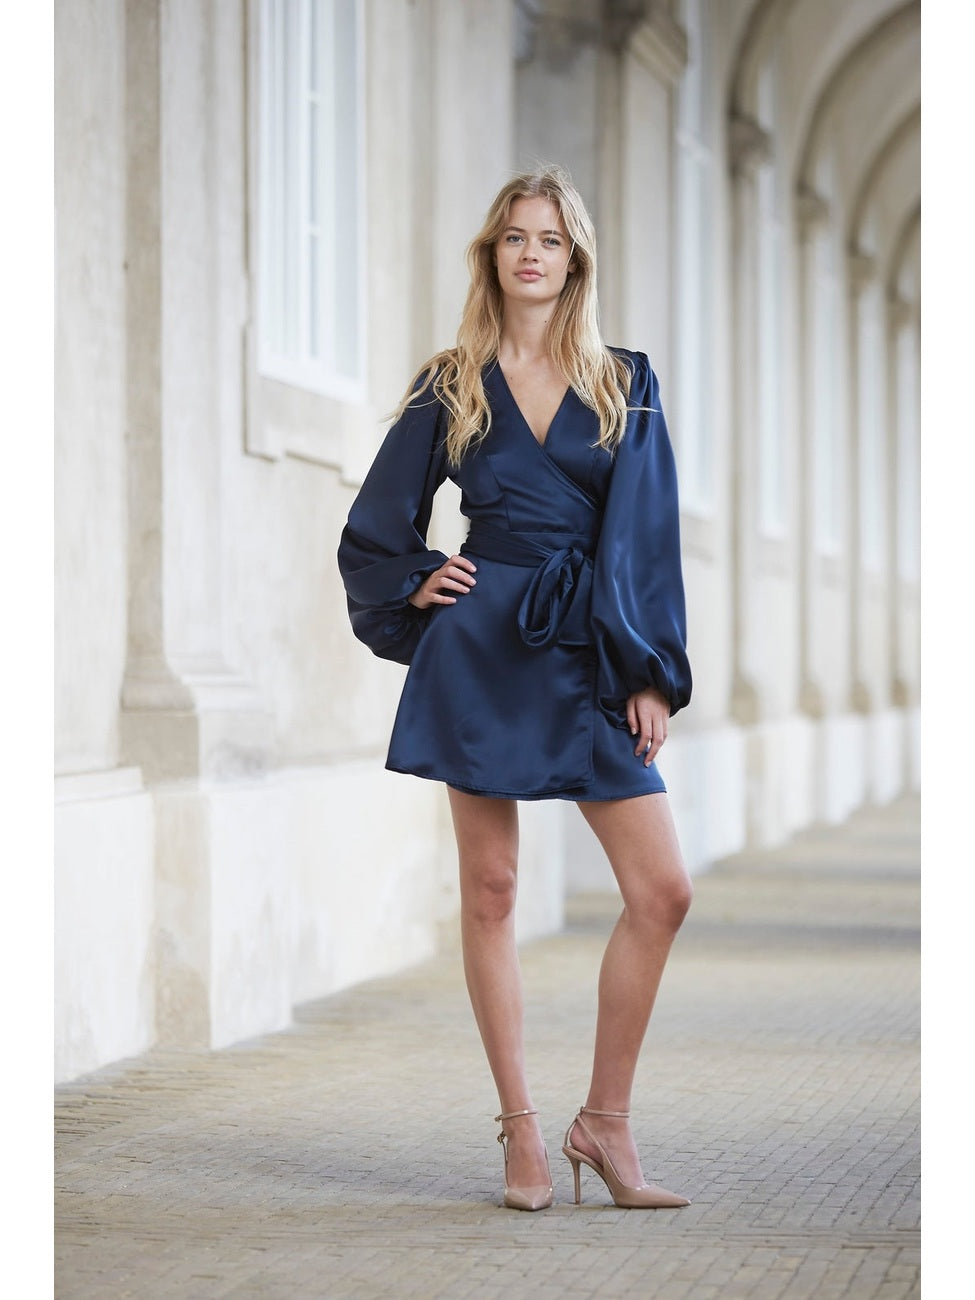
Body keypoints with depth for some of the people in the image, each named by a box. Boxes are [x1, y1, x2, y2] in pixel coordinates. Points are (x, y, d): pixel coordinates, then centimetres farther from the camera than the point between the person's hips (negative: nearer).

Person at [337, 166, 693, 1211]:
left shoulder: (625, 386, 8)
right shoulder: (450, 389, 7)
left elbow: (647, 534, 3)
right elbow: (377, 530, 15)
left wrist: (650, 674, -3)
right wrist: (416, 587, -1)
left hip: (588, 654, 1)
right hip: (482, 650, -1)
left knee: (663, 890, -6)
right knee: (491, 890, 0)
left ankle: (605, 1123, 6)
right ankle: (520, 1132, 9)